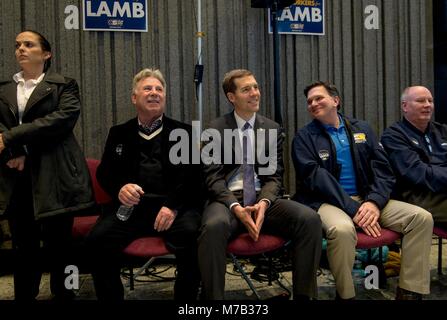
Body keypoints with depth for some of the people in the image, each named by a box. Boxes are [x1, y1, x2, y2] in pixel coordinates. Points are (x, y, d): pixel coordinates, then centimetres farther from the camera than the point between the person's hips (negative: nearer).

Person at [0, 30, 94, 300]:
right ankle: (24, 295, 23)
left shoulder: (64, 85, 6)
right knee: (23, 245, 9)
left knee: (59, 243, 4)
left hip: (54, 176, -3)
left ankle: (62, 295, 20)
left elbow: (65, 117, -12)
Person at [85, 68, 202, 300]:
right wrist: (120, 189, -10)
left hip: (174, 206, -1)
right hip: (132, 206, 2)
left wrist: (173, 205, -15)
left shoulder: (183, 132, 14)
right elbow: (104, 172, 15)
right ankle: (111, 298, -3)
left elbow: (192, 174, 2)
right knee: (97, 239, -25)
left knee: (191, 236, -32)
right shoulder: (119, 133, 20)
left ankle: (186, 297, -8)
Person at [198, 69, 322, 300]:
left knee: (310, 218, -24)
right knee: (214, 226, -38)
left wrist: (264, 203, -16)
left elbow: (274, 176, 6)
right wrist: (236, 207, -21)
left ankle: (304, 294, -11)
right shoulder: (215, 131, 4)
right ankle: (212, 296, -21)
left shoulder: (272, 129, 12)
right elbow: (213, 178, -3)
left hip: (263, 199, 3)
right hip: (228, 199, -2)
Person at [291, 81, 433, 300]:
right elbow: (315, 177, -12)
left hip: (366, 199, 5)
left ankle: (409, 292, -5)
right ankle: (345, 295, -12)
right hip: (327, 201, -4)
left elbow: (383, 169, 6)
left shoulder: (362, 129, 14)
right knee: (342, 229, -38)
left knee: (421, 218, -14)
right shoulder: (304, 137, 3)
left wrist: (374, 202, -15)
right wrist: (353, 208, -21)